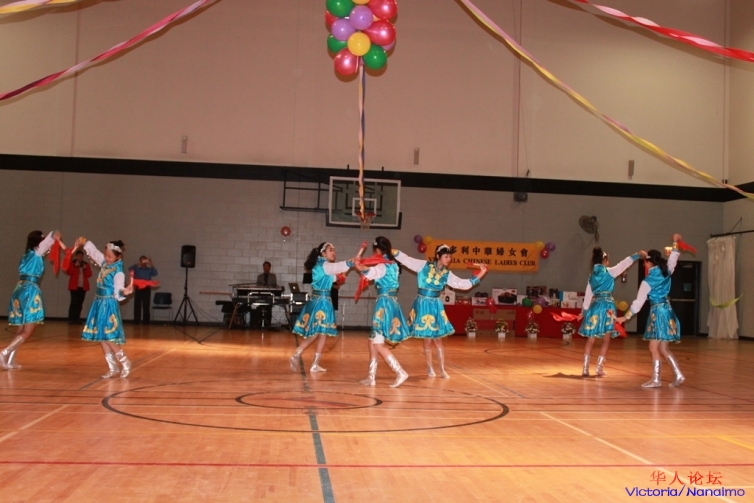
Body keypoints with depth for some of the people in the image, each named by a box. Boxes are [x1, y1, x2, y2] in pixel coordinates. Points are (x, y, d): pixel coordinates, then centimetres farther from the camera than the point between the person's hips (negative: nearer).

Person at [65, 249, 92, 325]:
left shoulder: (86, 264, 13)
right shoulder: (72, 263, 5)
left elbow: (89, 274, 6)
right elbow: (68, 272, -9)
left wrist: (85, 268, -9)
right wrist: (75, 266, -16)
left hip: (83, 286, 3)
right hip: (74, 286, -3)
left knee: (80, 303, 2)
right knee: (74, 302, -11)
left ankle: (77, 319, 5)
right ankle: (71, 319, -9)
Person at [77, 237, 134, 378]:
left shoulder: (118, 272, -17)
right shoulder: (104, 263, 5)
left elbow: (117, 292, -25)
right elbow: (94, 251, 21)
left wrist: (124, 292, -46)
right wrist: (84, 243, 7)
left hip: (109, 305, -9)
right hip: (99, 303, 9)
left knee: (108, 338, -11)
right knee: (100, 338, 9)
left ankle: (125, 363, 7)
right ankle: (112, 368, 16)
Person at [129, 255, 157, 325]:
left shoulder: (149, 269, 9)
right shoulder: (136, 268, 8)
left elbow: (155, 273, -9)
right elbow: (130, 269, -12)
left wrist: (151, 265, -20)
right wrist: (138, 264, -25)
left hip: (147, 289, 0)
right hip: (138, 288, 0)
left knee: (146, 306, -1)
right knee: (137, 305, -3)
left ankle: (146, 321, 3)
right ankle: (136, 321, -1)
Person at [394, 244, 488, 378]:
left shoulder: (447, 274, 3)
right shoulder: (423, 265, -6)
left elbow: (464, 284, 1)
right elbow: (406, 259, -8)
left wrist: (481, 274, -4)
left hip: (436, 306, 3)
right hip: (423, 304, -3)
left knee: (438, 339, 4)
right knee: (427, 339, 4)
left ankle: (442, 370, 10)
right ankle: (429, 368, 20)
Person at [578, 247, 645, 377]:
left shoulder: (592, 275, 11)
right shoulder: (609, 272, -3)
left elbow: (588, 295, 14)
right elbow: (624, 264, -3)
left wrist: (584, 310, 21)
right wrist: (638, 255, 2)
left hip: (594, 306, 5)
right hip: (607, 306, -5)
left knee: (590, 339, 6)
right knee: (606, 340, 4)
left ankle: (585, 368, 3)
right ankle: (599, 367, 1)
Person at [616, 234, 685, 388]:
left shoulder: (647, 281, -12)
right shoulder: (666, 272, 3)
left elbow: (639, 301, -10)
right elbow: (673, 259, 23)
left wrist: (626, 317, -3)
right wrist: (675, 242, 35)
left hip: (657, 312, -8)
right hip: (667, 311, 8)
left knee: (654, 348, -2)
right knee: (663, 349, 12)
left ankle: (656, 379, 0)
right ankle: (678, 375, 8)